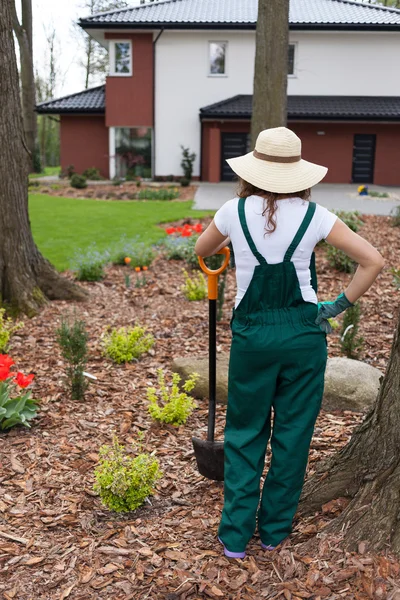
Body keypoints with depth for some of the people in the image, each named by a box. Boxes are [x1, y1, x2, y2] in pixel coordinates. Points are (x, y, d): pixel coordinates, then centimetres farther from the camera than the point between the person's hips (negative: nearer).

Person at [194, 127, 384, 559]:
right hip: (304, 333, 0)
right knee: (293, 433, 15)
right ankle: (274, 531, 29)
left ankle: (235, 536, 21)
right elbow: (372, 261, -7)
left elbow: (201, 250, 14)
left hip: (252, 333, 0)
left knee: (245, 432, 15)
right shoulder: (313, 215, -5)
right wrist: (340, 304, 0)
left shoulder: (236, 211, -4)